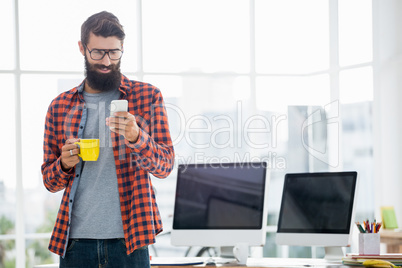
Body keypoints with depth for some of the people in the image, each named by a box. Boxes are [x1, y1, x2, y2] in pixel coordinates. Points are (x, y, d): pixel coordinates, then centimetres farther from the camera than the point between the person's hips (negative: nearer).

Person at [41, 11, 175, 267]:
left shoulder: (147, 97, 4)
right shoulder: (60, 107, 11)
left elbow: (165, 165, -4)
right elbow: (49, 181, 15)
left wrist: (136, 137, -23)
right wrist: (64, 164, -8)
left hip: (127, 239, -2)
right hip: (75, 240, 2)